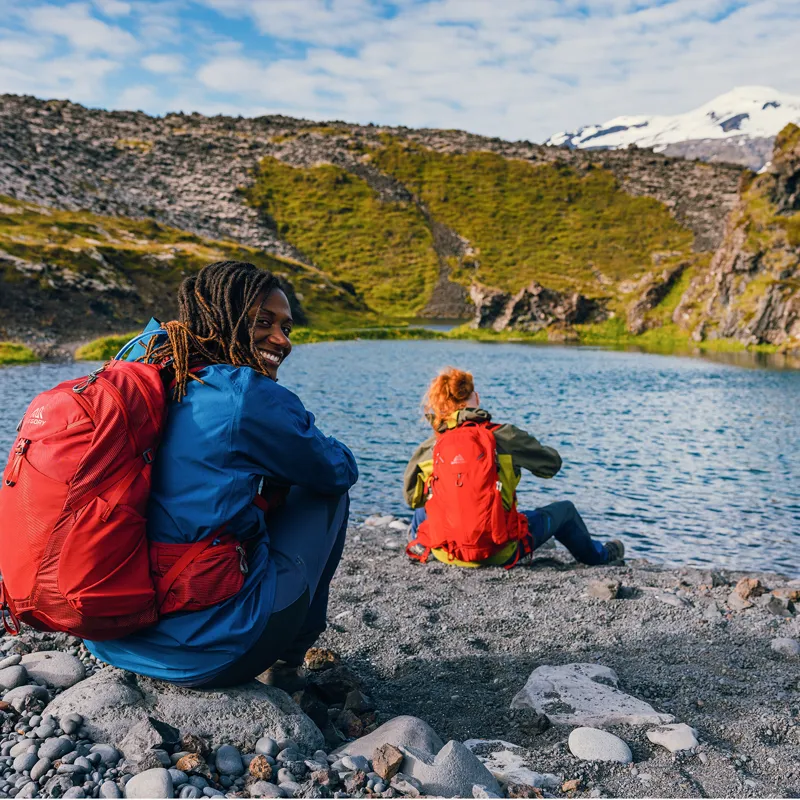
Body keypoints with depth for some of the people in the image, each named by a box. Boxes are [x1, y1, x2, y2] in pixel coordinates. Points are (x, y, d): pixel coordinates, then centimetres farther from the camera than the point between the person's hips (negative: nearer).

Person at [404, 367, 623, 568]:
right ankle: (600, 554, 51)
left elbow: (412, 497, 6)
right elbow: (552, 464, 2)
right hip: (499, 554, -2)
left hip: (445, 553, 2)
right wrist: (525, 448, 23)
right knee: (564, 509, 24)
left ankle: (418, 545, 65)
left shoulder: (428, 448, -6)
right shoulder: (503, 436, -12)